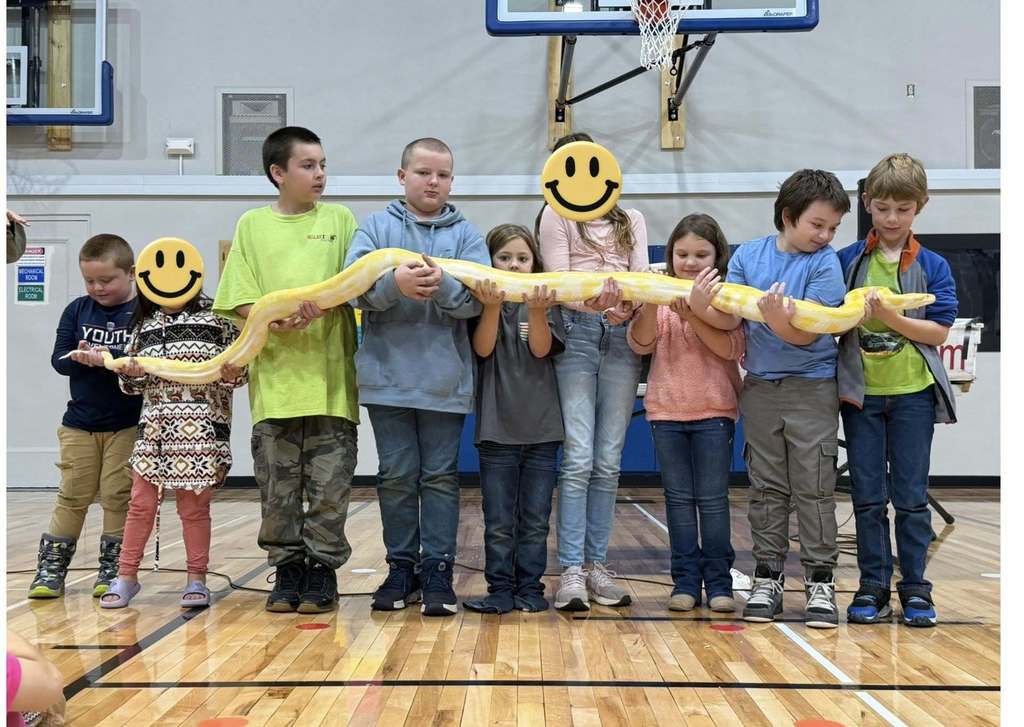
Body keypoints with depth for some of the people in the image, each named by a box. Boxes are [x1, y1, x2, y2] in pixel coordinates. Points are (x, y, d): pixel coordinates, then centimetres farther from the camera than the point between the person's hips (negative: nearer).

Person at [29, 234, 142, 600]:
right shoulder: (77, 310, 5)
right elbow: (58, 360, 3)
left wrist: (107, 358, -27)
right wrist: (81, 359, -18)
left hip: (128, 425, -3)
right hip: (79, 423, 3)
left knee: (118, 495, 3)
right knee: (73, 495, 8)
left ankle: (113, 568, 15)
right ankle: (51, 567, 15)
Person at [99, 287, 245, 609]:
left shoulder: (216, 316, 3)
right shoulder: (144, 324, 12)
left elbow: (239, 362, 2)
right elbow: (132, 385, 16)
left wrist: (233, 374, -19)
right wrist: (131, 374, -6)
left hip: (201, 429, -3)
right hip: (154, 427, 3)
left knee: (195, 506, 4)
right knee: (141, 504, 8)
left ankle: (197, 579, 15)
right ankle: (126, 576, 19)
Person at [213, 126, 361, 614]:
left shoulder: (340, 219, 9)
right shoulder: (253, 225, 9)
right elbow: (239, 299, 4)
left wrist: (322, 305, -16)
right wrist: (273, 321, -15)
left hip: (331, 379, 0)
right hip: (275, 378, 1)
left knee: (330, 488, 2)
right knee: (277, 489, 6)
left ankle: (322, 572, 15)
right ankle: (287, 570, 20)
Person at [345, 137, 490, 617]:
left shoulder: (466, 235, 6)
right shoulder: (376, 227, 7)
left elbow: (477, 297, -6)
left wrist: (441, 284, -26)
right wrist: (396, 283, -26)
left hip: (445, 378, 0)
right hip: (388, 375, 0)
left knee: (440, 477, 4)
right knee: (396, 476, 7)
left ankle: (437, 572, 11)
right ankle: (401, 568, 18)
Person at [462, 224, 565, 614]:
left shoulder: (544, 302, 7)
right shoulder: (482, 303, 5)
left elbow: (541, 349, -8)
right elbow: (483, 348, -11)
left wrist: (536, 311, -25)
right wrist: (492, 306, -25)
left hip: (541, 426, 1)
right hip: (496, 427, -1)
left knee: (535, 520, 6)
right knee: (498, 522, 2)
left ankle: (530, 589, 15)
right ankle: (501, 590, 10)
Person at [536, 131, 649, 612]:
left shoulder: (631, 221, 23)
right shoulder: (556, 217, 12)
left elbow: (643, 278, 8)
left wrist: (628, 304, -16)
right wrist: (593, 301, -23)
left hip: (623, 337, 3)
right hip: (575, 333, -3)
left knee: (609, 460, 2)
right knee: (579, 457, -11)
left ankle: (596, 564, 8)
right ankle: (571, 569, -9)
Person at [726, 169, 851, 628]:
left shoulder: (825, 263, -5)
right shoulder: (747, 255, 3)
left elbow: (806, 334, -13)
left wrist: (779, 320, -32)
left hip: (812, 388, -3)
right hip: (760, 387, 3)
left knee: (814, 488, 0)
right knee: (766, 488, 9)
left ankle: (820, 581, 9)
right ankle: (767, 579, 18)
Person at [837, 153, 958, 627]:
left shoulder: (932, 266, 1)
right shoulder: (846, 261, 2)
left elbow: (939, 331, -7)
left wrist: (889, 318, -19)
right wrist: (853, 316, -17)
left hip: (913, 392, 0)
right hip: (860, 392, 1)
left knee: (911, 496, 4)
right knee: (868, 496, 6)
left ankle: (915, 588, 15)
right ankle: (873, 587, 15)